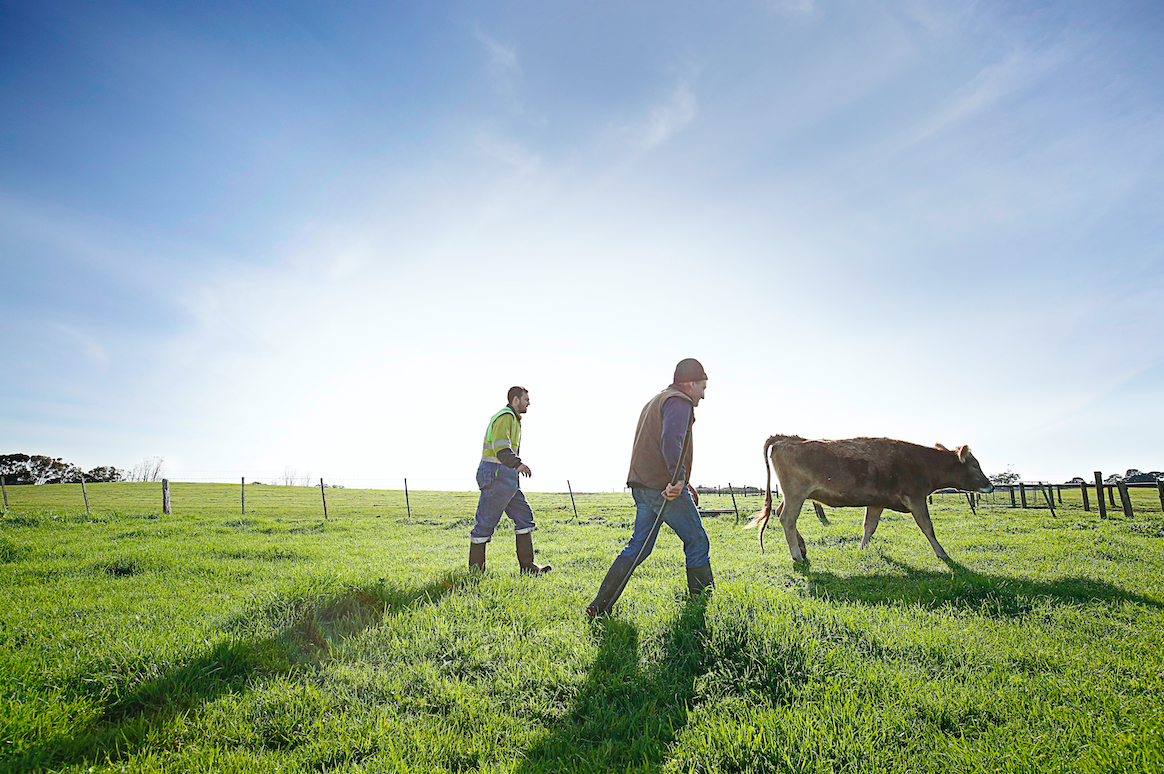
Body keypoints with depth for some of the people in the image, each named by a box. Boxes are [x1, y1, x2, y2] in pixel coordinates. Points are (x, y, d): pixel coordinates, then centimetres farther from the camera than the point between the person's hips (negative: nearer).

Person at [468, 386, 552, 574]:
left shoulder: (513, 419, 21)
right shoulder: (505, 417, -12)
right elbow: (500, 447, -27)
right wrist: (518, 464, -41)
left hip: (506, 477, 10)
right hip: (496, 474, -10)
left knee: (524, 516, 6)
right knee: (486, 522, -4)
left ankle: (527, 565, 8)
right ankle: (475, 569, 5)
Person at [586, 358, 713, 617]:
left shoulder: (656, 401, 26)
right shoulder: (679, 401, -7)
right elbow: (672, 440, -25)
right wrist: (678, 479, -34)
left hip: (641, 485, 9)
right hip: (664, 487, -9)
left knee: (639, 545, 10)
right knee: (697, 542, 4)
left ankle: (600, 605, 7)